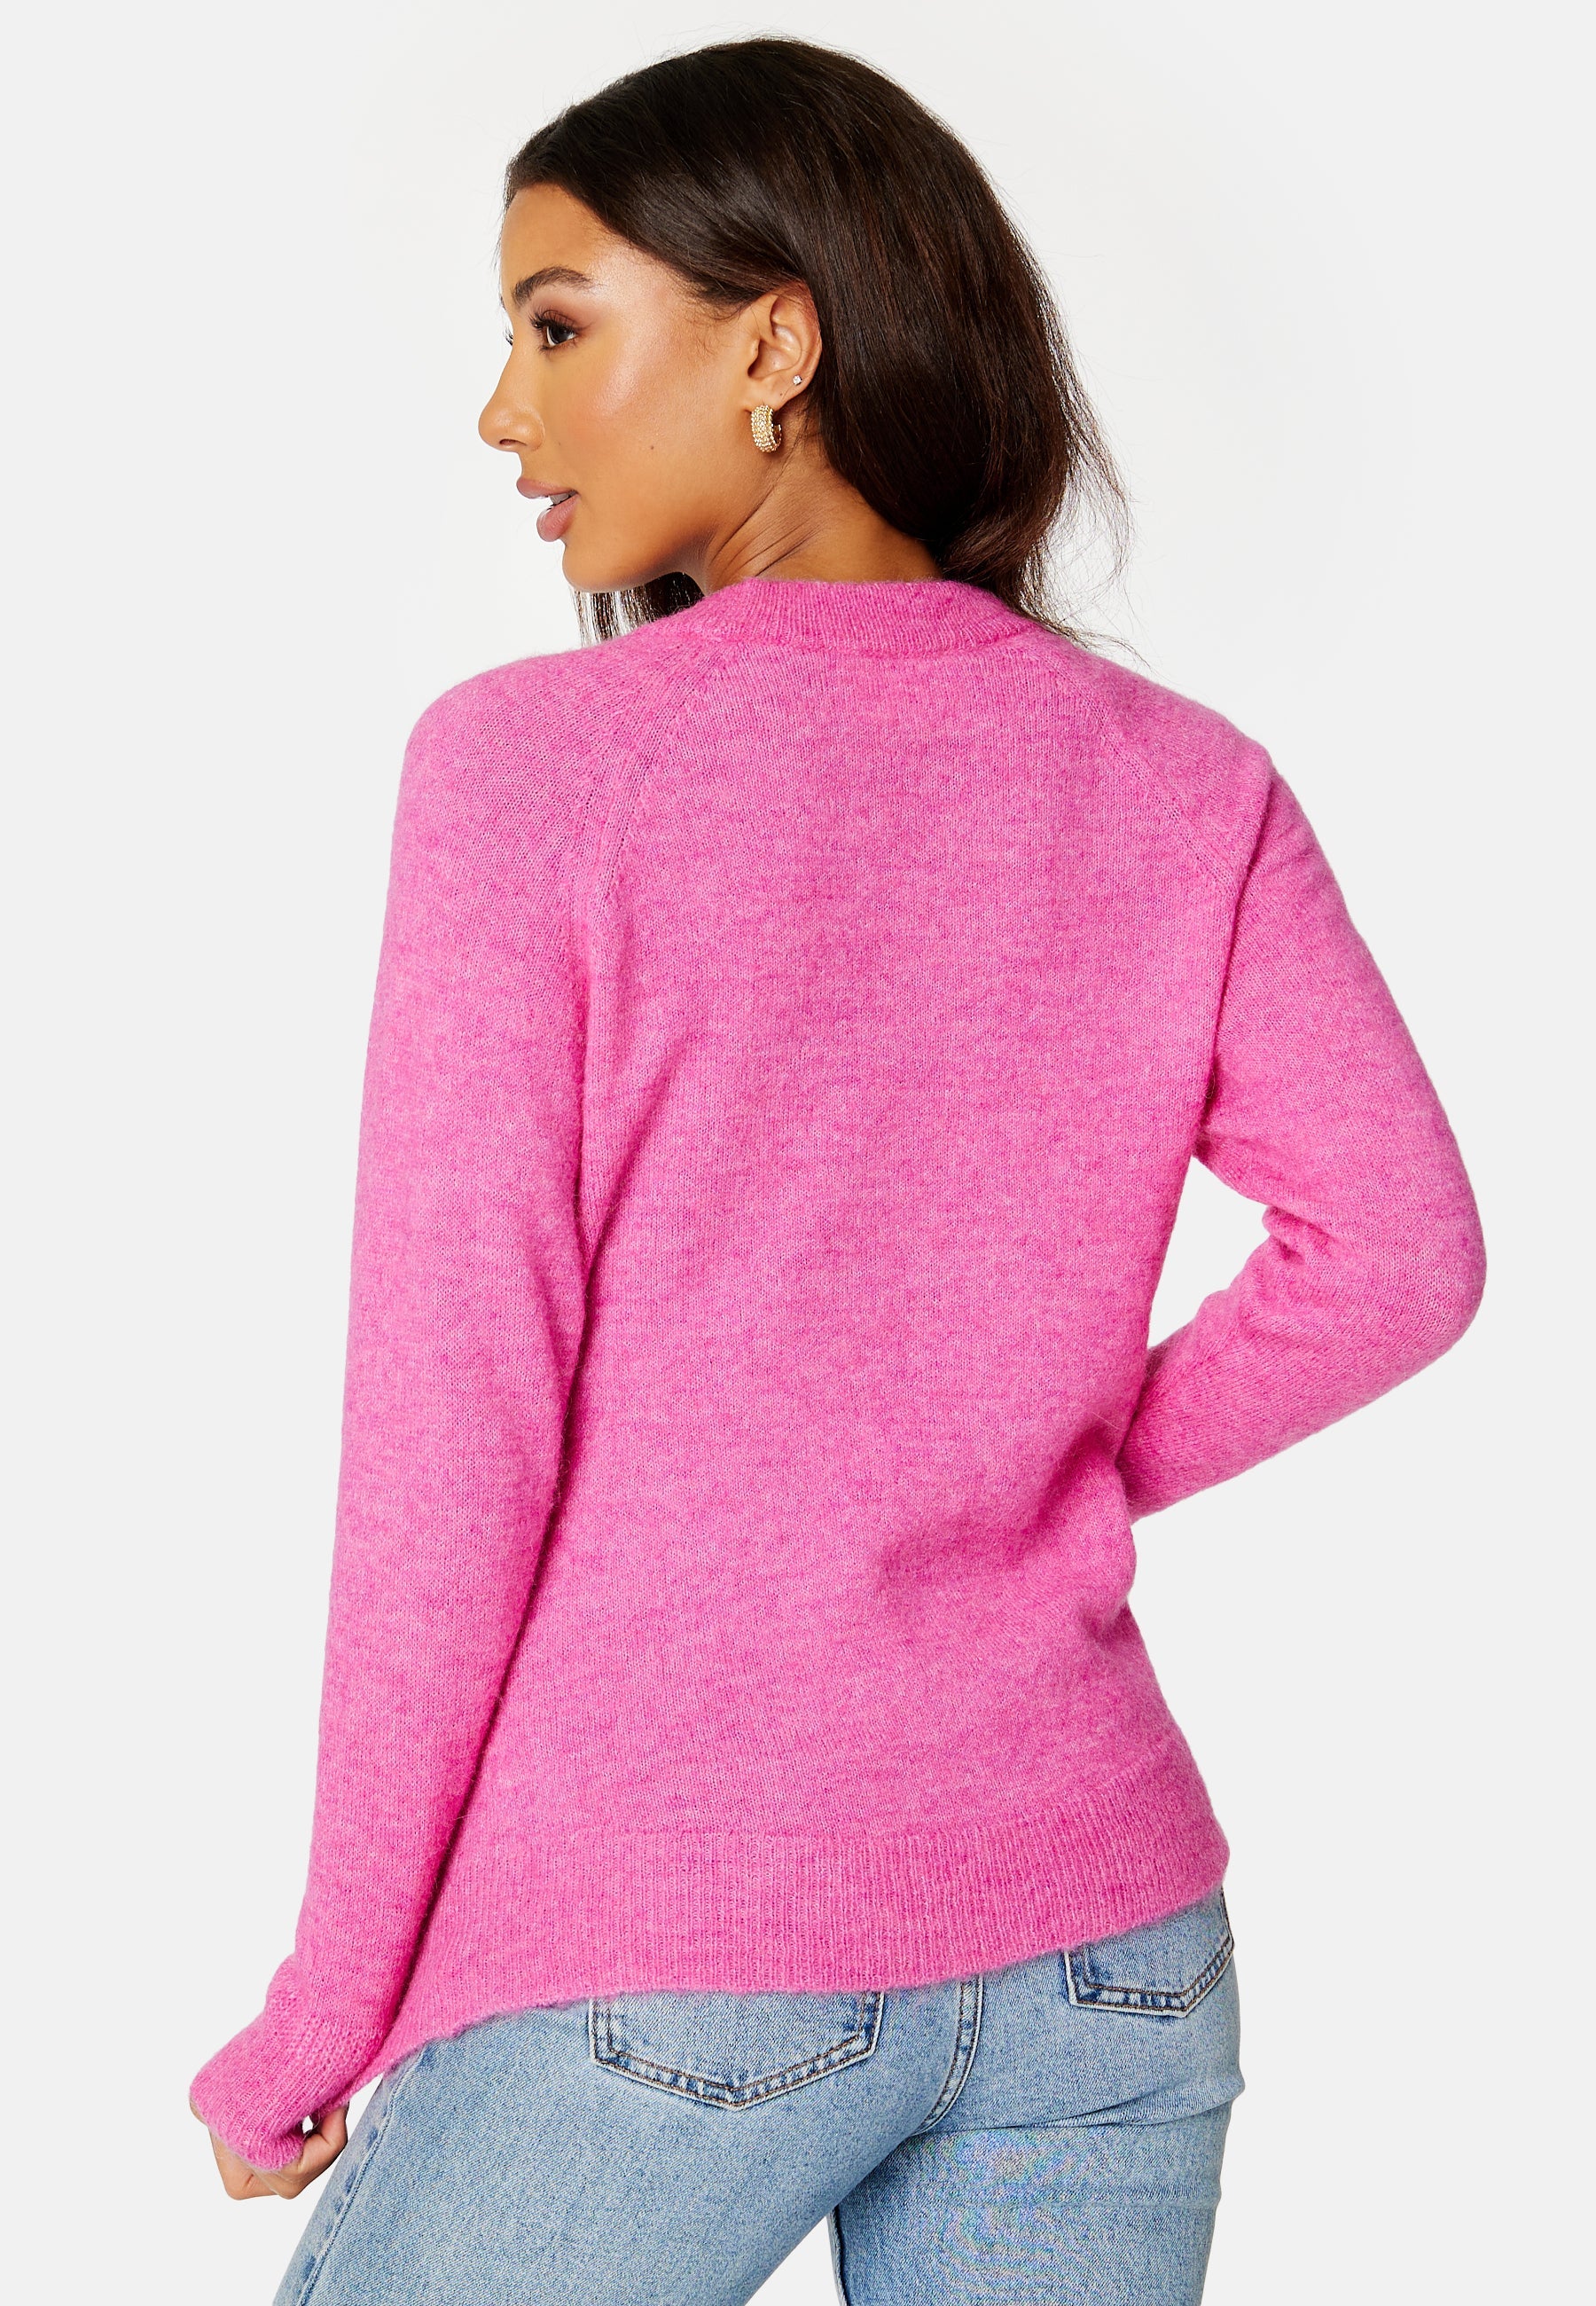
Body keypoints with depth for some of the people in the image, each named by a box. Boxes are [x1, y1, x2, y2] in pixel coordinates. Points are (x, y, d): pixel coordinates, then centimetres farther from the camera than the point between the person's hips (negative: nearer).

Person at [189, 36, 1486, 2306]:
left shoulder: (531, 759, -9)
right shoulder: (1188, 786, 2)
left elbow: (453, 1425, -11)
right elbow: (1397, 1252, -4)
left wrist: (321, 2024, -4)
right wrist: (1085, 1475, 10)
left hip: (657, 1966, -4)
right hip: (1100, 1943, 4)